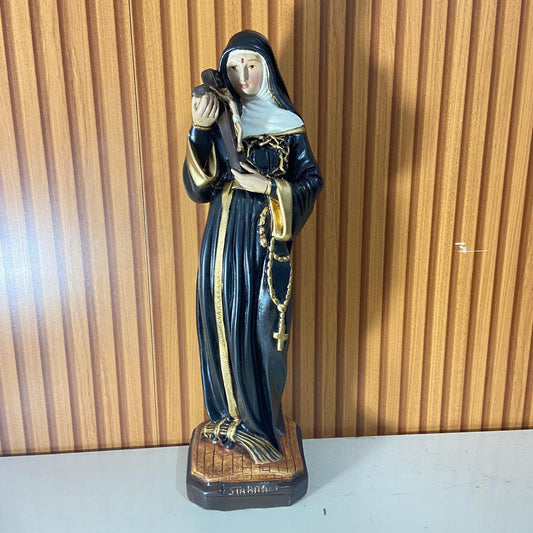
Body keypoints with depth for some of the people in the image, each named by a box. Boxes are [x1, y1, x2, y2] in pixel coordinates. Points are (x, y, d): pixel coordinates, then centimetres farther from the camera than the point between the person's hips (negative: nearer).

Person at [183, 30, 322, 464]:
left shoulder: (288, 124, 3)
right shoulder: (218, 119, 4)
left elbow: (312, 180, 5)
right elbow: (198, 187, -5)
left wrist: (269, 187, -12)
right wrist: (200, 131, -19)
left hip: (267, 243, -1)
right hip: (224, 241, 1)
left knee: (263, 330, 5)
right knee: (225, 328, 7)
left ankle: (262, 419, 27)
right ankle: (231, 416, 29)